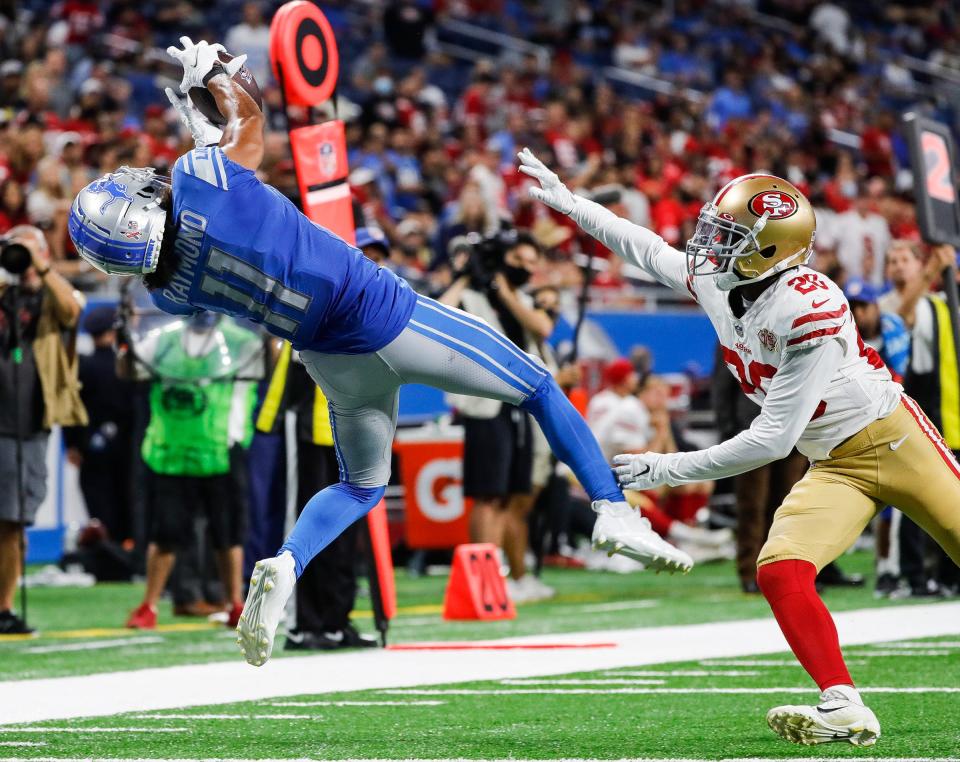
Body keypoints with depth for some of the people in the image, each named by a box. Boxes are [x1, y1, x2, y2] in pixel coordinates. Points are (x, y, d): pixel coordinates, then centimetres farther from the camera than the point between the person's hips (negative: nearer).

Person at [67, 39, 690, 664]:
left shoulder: (169, 293, -8)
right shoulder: (205, 173, -22)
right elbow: (247, 113, 0)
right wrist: (211, 72, 18)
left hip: (336, 365, 4)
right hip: (390, 318, -4)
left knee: (362, 485, 28)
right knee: (538, 390, 16)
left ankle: (285, 565, 3)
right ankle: (612, 508, 11)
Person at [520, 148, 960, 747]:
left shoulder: (809, 309, -29)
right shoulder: (718, 284, -5)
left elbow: (774, 439, -26)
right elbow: (653, 252, 16)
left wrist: (669, 469, -21)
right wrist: (569, 202, 17)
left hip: (892, 439, -6)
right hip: (834, 466, 7)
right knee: (781, 573, -17)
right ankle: (844, 709, -18)